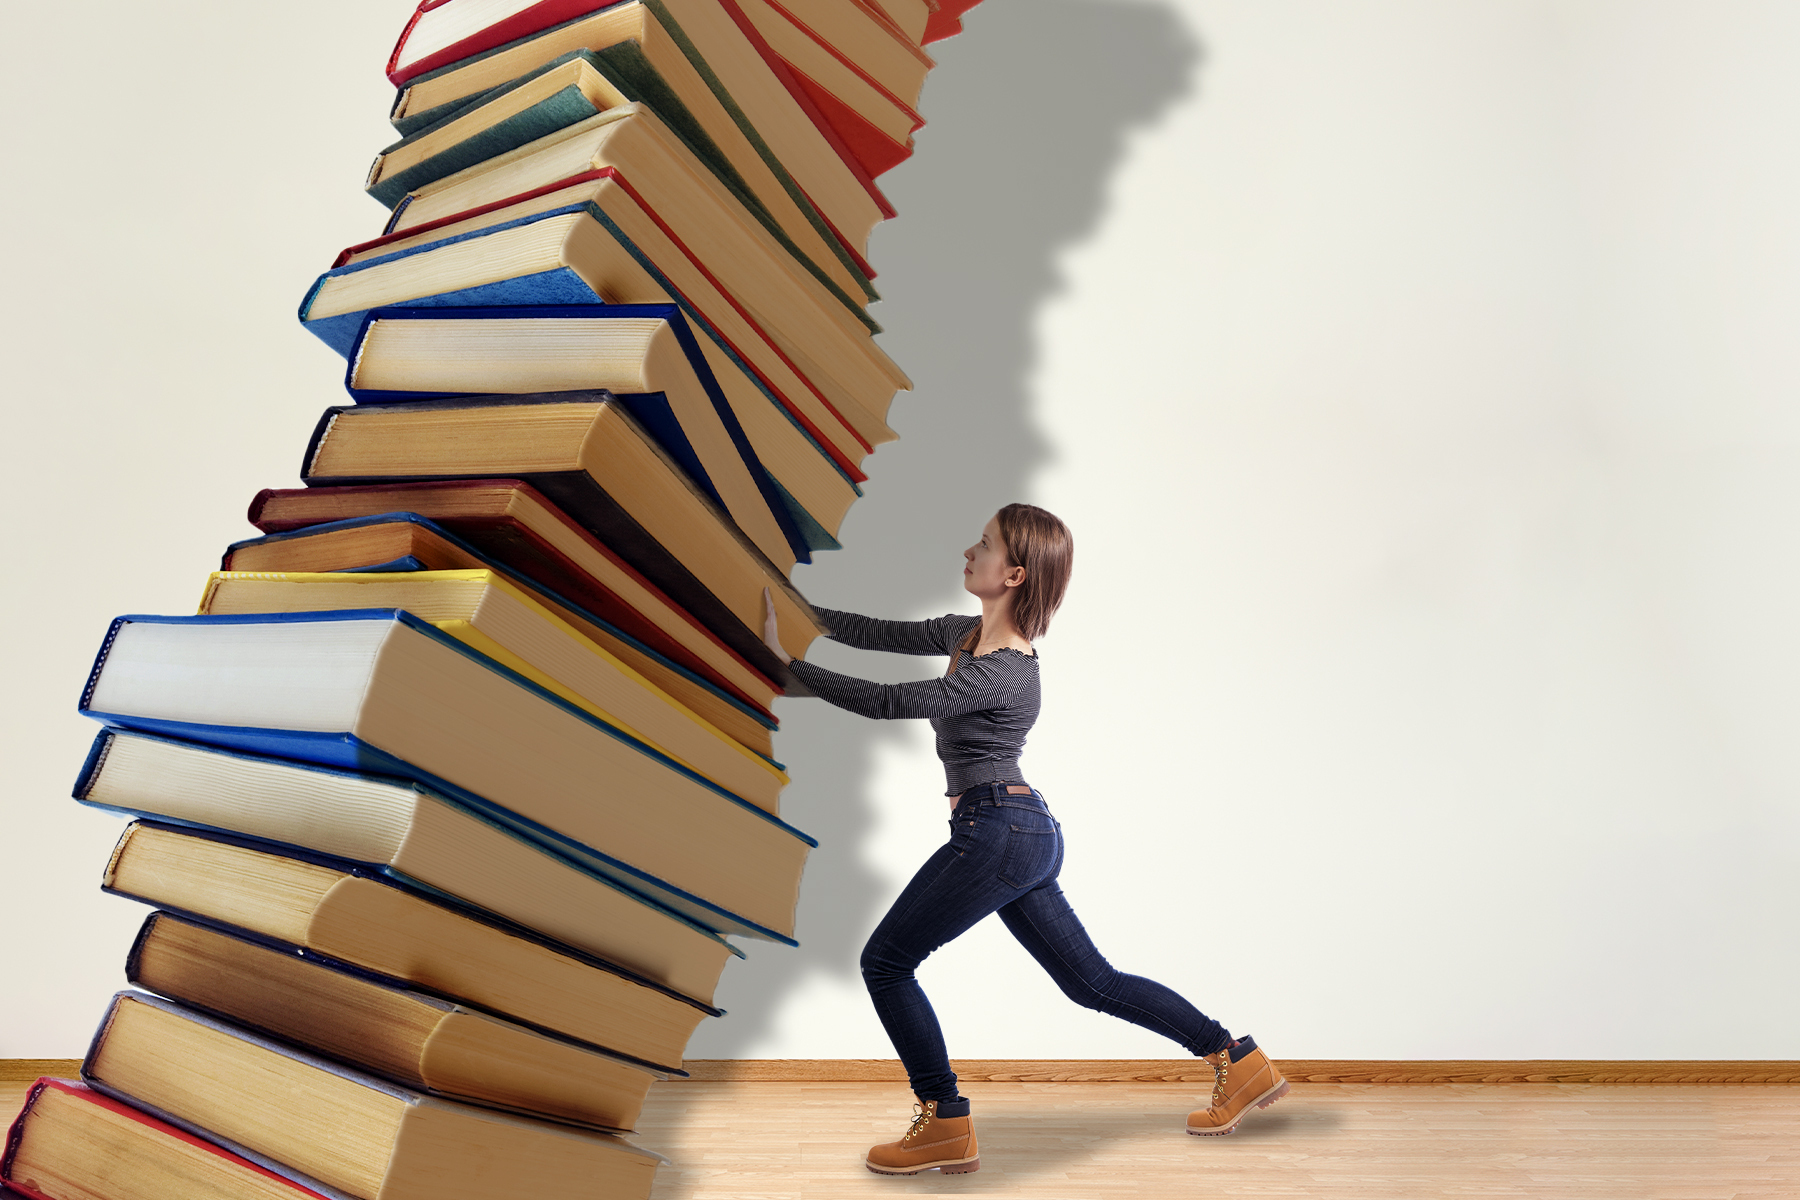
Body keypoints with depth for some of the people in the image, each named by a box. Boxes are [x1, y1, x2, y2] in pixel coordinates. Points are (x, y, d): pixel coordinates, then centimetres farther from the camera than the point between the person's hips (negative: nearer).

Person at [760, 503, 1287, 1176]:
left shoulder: (1002, 670, -19)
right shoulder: (972, 633, 9)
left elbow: (889, 702, -24)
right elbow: (883, 636, 14)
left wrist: (786, 658, -21)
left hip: (996, 831, -10)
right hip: (1025, 833, 10)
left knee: (886, 963, 1)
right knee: (1091, 981, 17)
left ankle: (946, 1127, 11)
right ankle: (1239, 1061, 25)